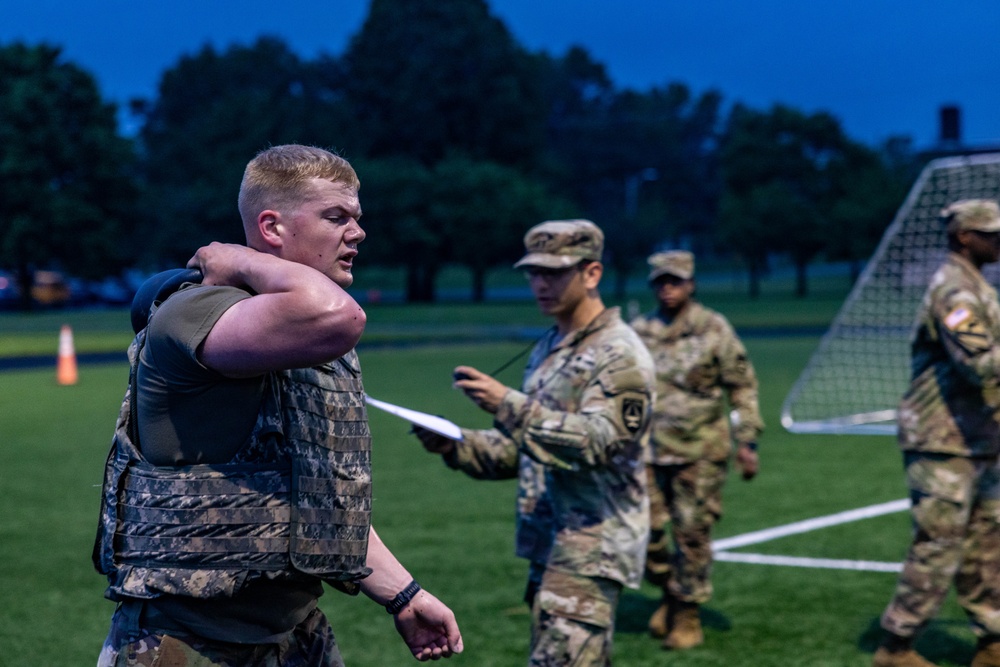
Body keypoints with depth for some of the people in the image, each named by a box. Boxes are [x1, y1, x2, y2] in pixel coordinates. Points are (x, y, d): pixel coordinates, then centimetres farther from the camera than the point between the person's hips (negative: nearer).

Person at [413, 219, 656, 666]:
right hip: (548, 546, 9)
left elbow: (597, 441, -24)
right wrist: (457, 448, 2)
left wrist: (508, 406, -31)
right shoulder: (548, 350, 17)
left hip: (591, 551, -9)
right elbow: (524, 451, 20)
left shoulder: (619, 355, -11)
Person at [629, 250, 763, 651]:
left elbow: (742, 386, 0)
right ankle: (670, 591, 27)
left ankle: (687, 618, 15)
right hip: (648, 451, 3)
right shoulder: (638, 332, 8)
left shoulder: (713, 329, -2)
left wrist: (747, 441, -6)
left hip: (700, 452, -3)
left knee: (692, 535, 1)